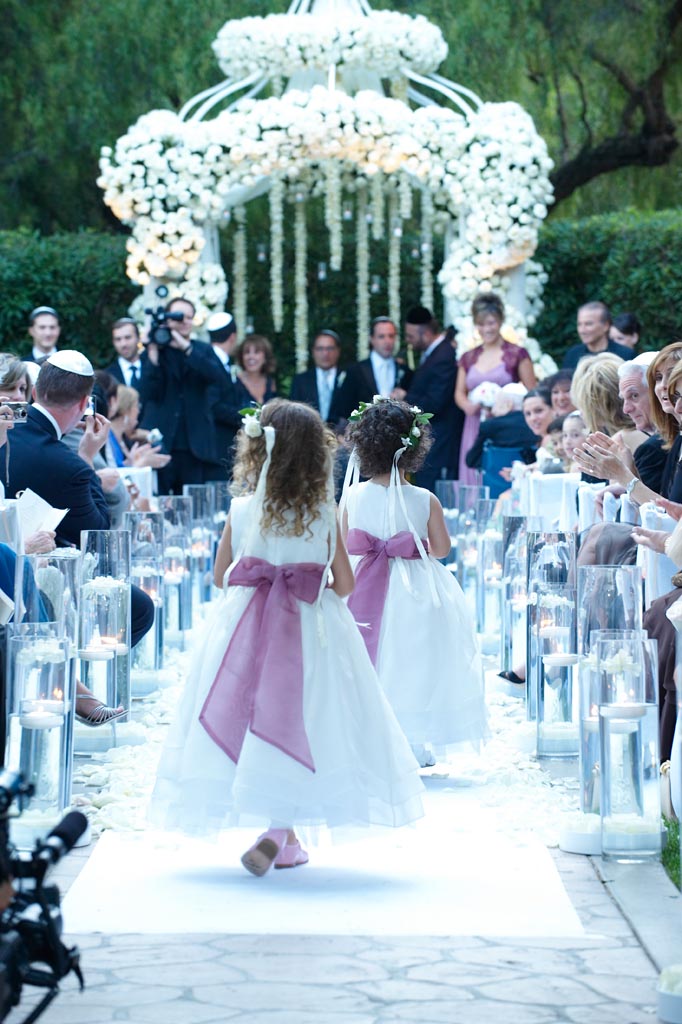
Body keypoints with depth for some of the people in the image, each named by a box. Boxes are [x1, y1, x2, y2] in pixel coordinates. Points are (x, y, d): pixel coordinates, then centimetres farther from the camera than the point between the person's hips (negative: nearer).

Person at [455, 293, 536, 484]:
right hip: (475, 430, 4)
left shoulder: (517, 354, 1)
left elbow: (532, 394, -1)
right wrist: (468, 405, -3)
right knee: (473, 483, -2)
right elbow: (459, 392, 19)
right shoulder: (468, 358, 14)